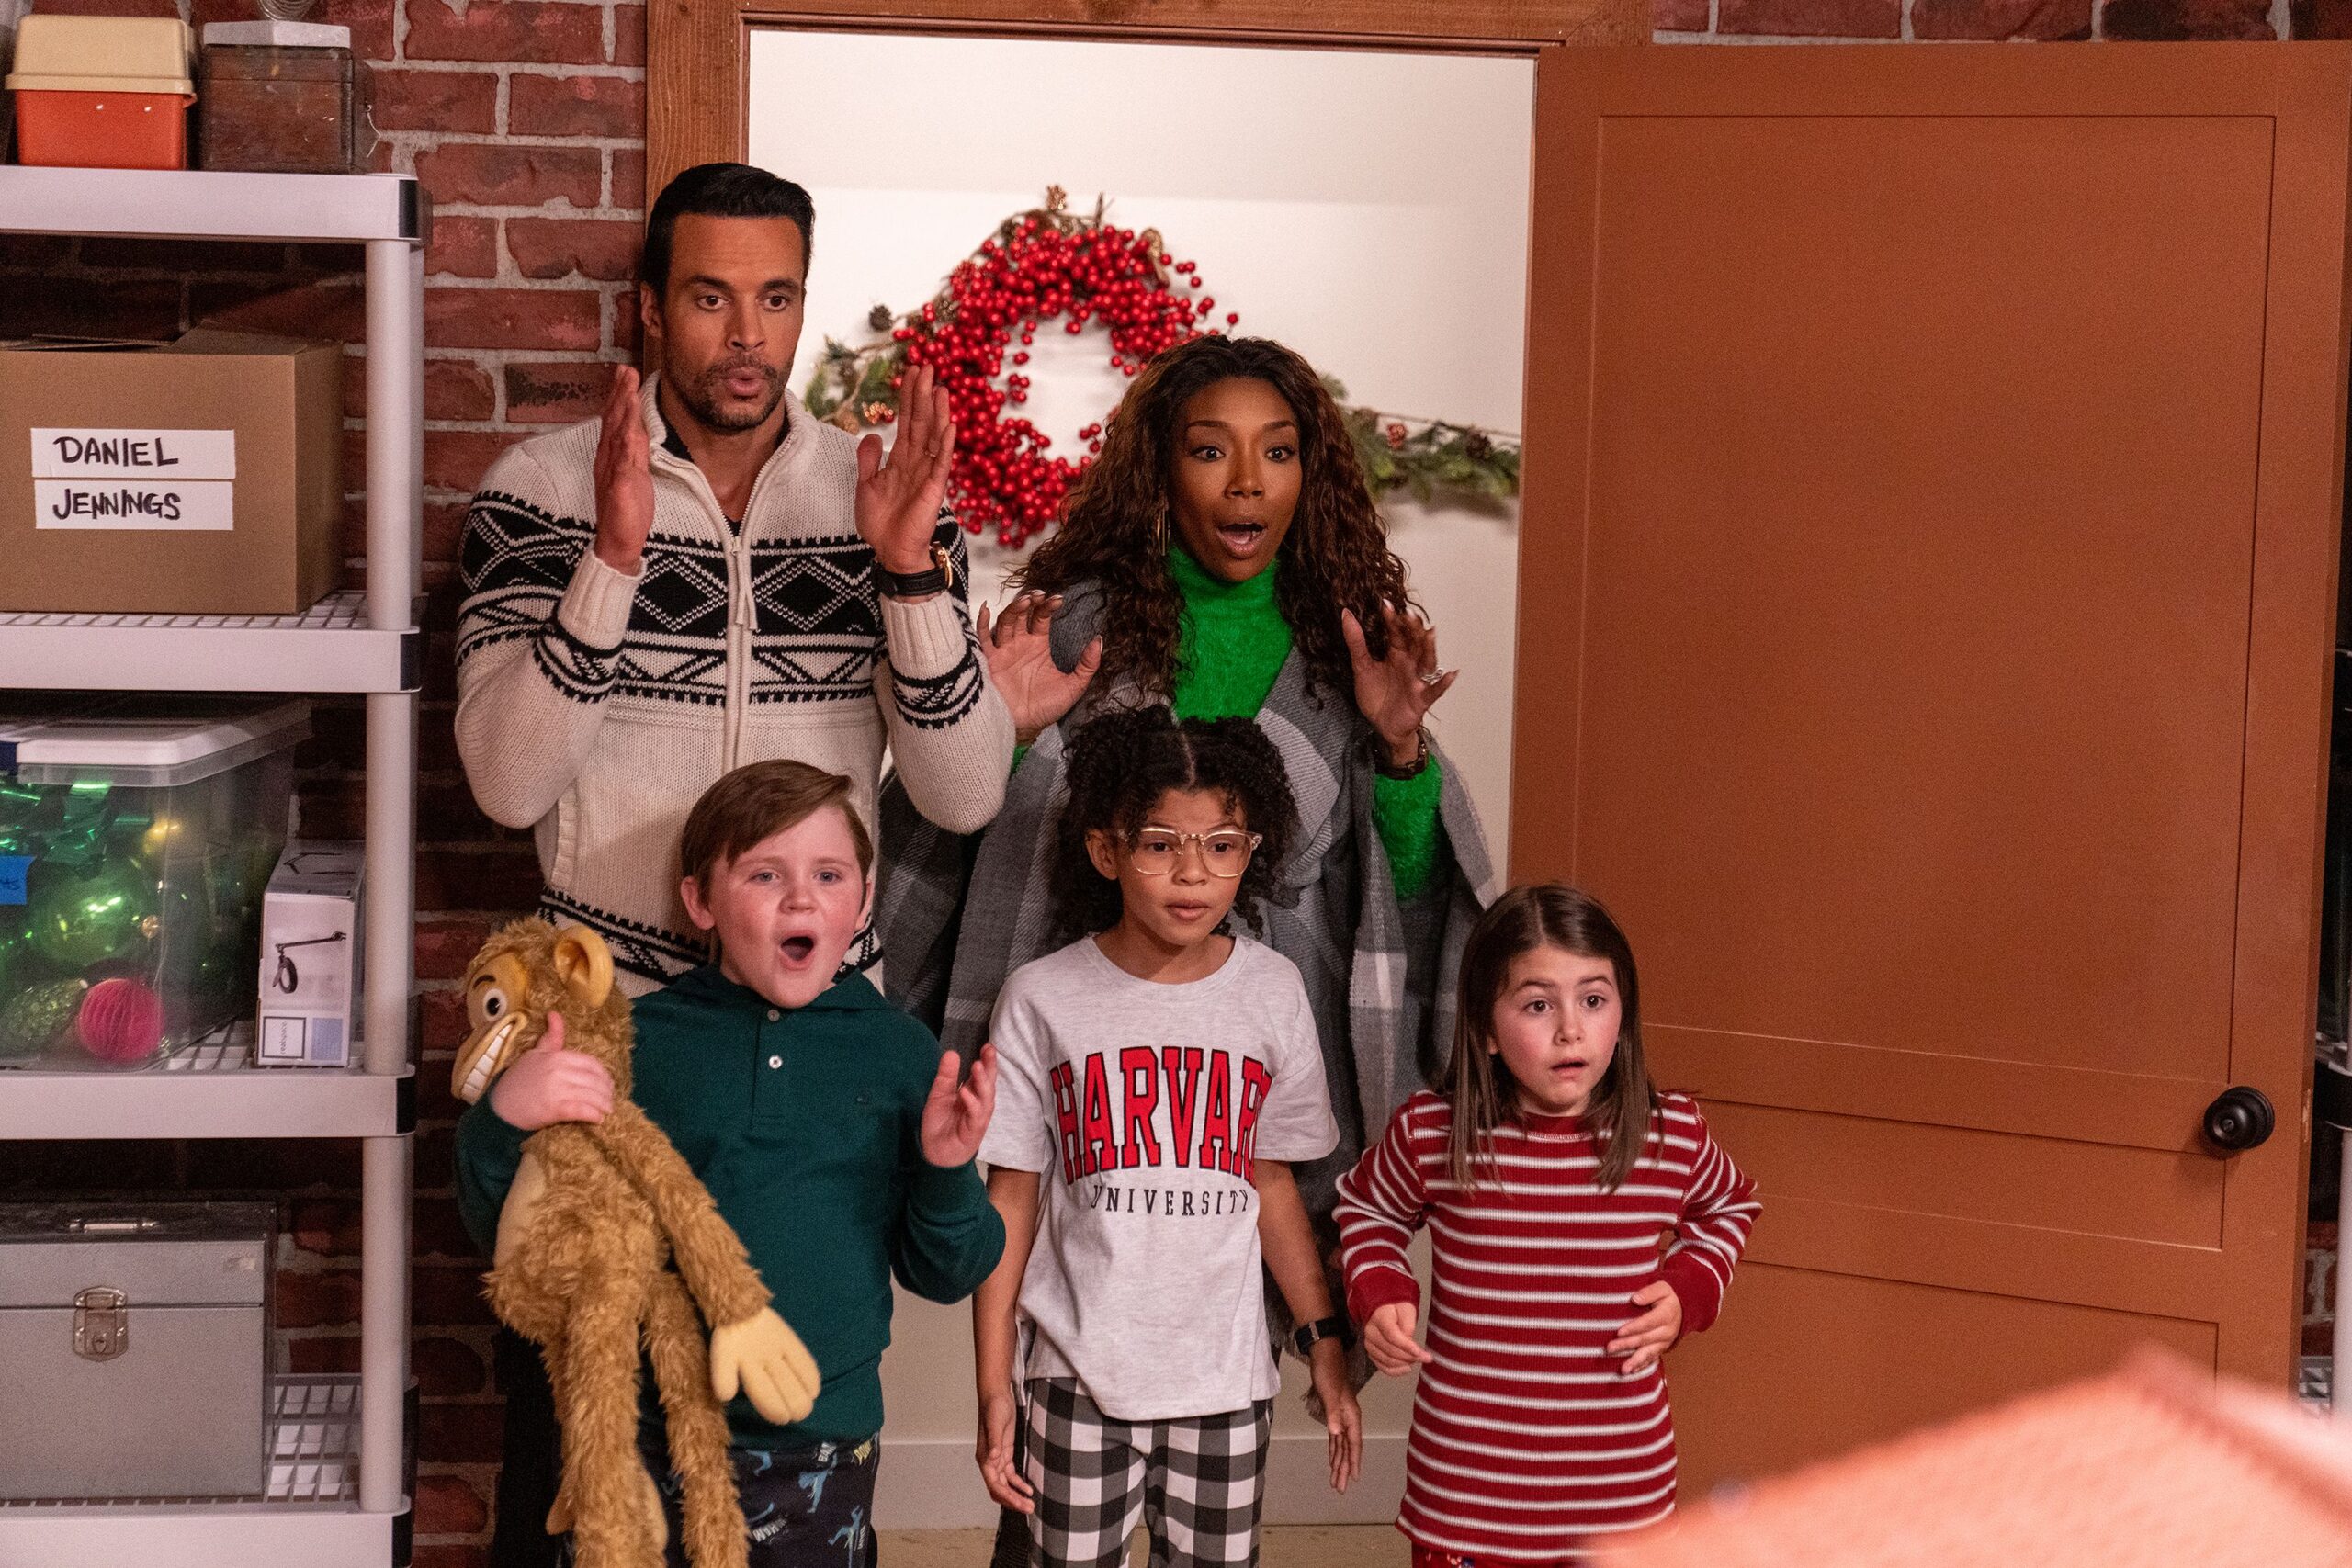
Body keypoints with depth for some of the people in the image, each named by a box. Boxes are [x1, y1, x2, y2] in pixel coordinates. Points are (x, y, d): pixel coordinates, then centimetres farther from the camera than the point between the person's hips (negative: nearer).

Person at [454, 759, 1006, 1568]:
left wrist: (947, 1172, -13)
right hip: (649, 1435, 0)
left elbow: (944, 1276, 5)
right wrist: (502, 1120, -15)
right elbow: (505, 1228, 4)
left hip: (823, 1449, 1)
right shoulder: (637, 1040, -1)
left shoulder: (900, 1053, 2)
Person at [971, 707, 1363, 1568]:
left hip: (1226, 1375, 2)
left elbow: (1270, 1181, 10)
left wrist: (1325, 1340, 9)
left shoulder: (1272, 992, 1)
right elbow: (1011, 1198, -1)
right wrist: (992, 1385, -2)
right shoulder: (1043, 999, -6)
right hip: (1078, 1374, -2)